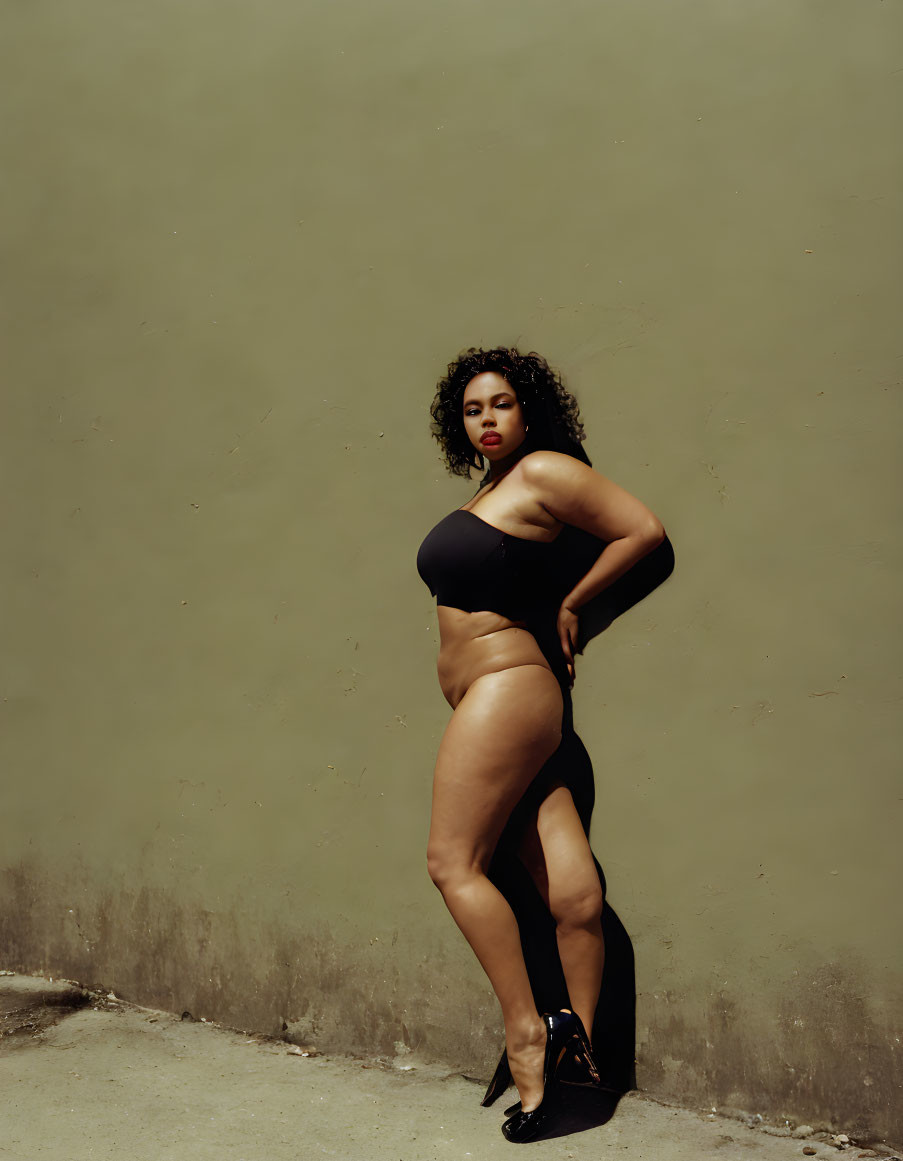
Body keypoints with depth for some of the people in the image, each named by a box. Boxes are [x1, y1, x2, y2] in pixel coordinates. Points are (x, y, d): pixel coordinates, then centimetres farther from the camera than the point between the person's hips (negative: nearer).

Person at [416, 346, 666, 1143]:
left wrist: (570, 605, 1)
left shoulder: (544, 472, -6)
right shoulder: (491, 492, 18)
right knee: (573, 893, 5)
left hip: (507, 690, -7)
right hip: (504, 699, 7)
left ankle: (527, 1029, -5)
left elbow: (644, 529, -6)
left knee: (454, 861, -7)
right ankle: (576, 1041, 10)